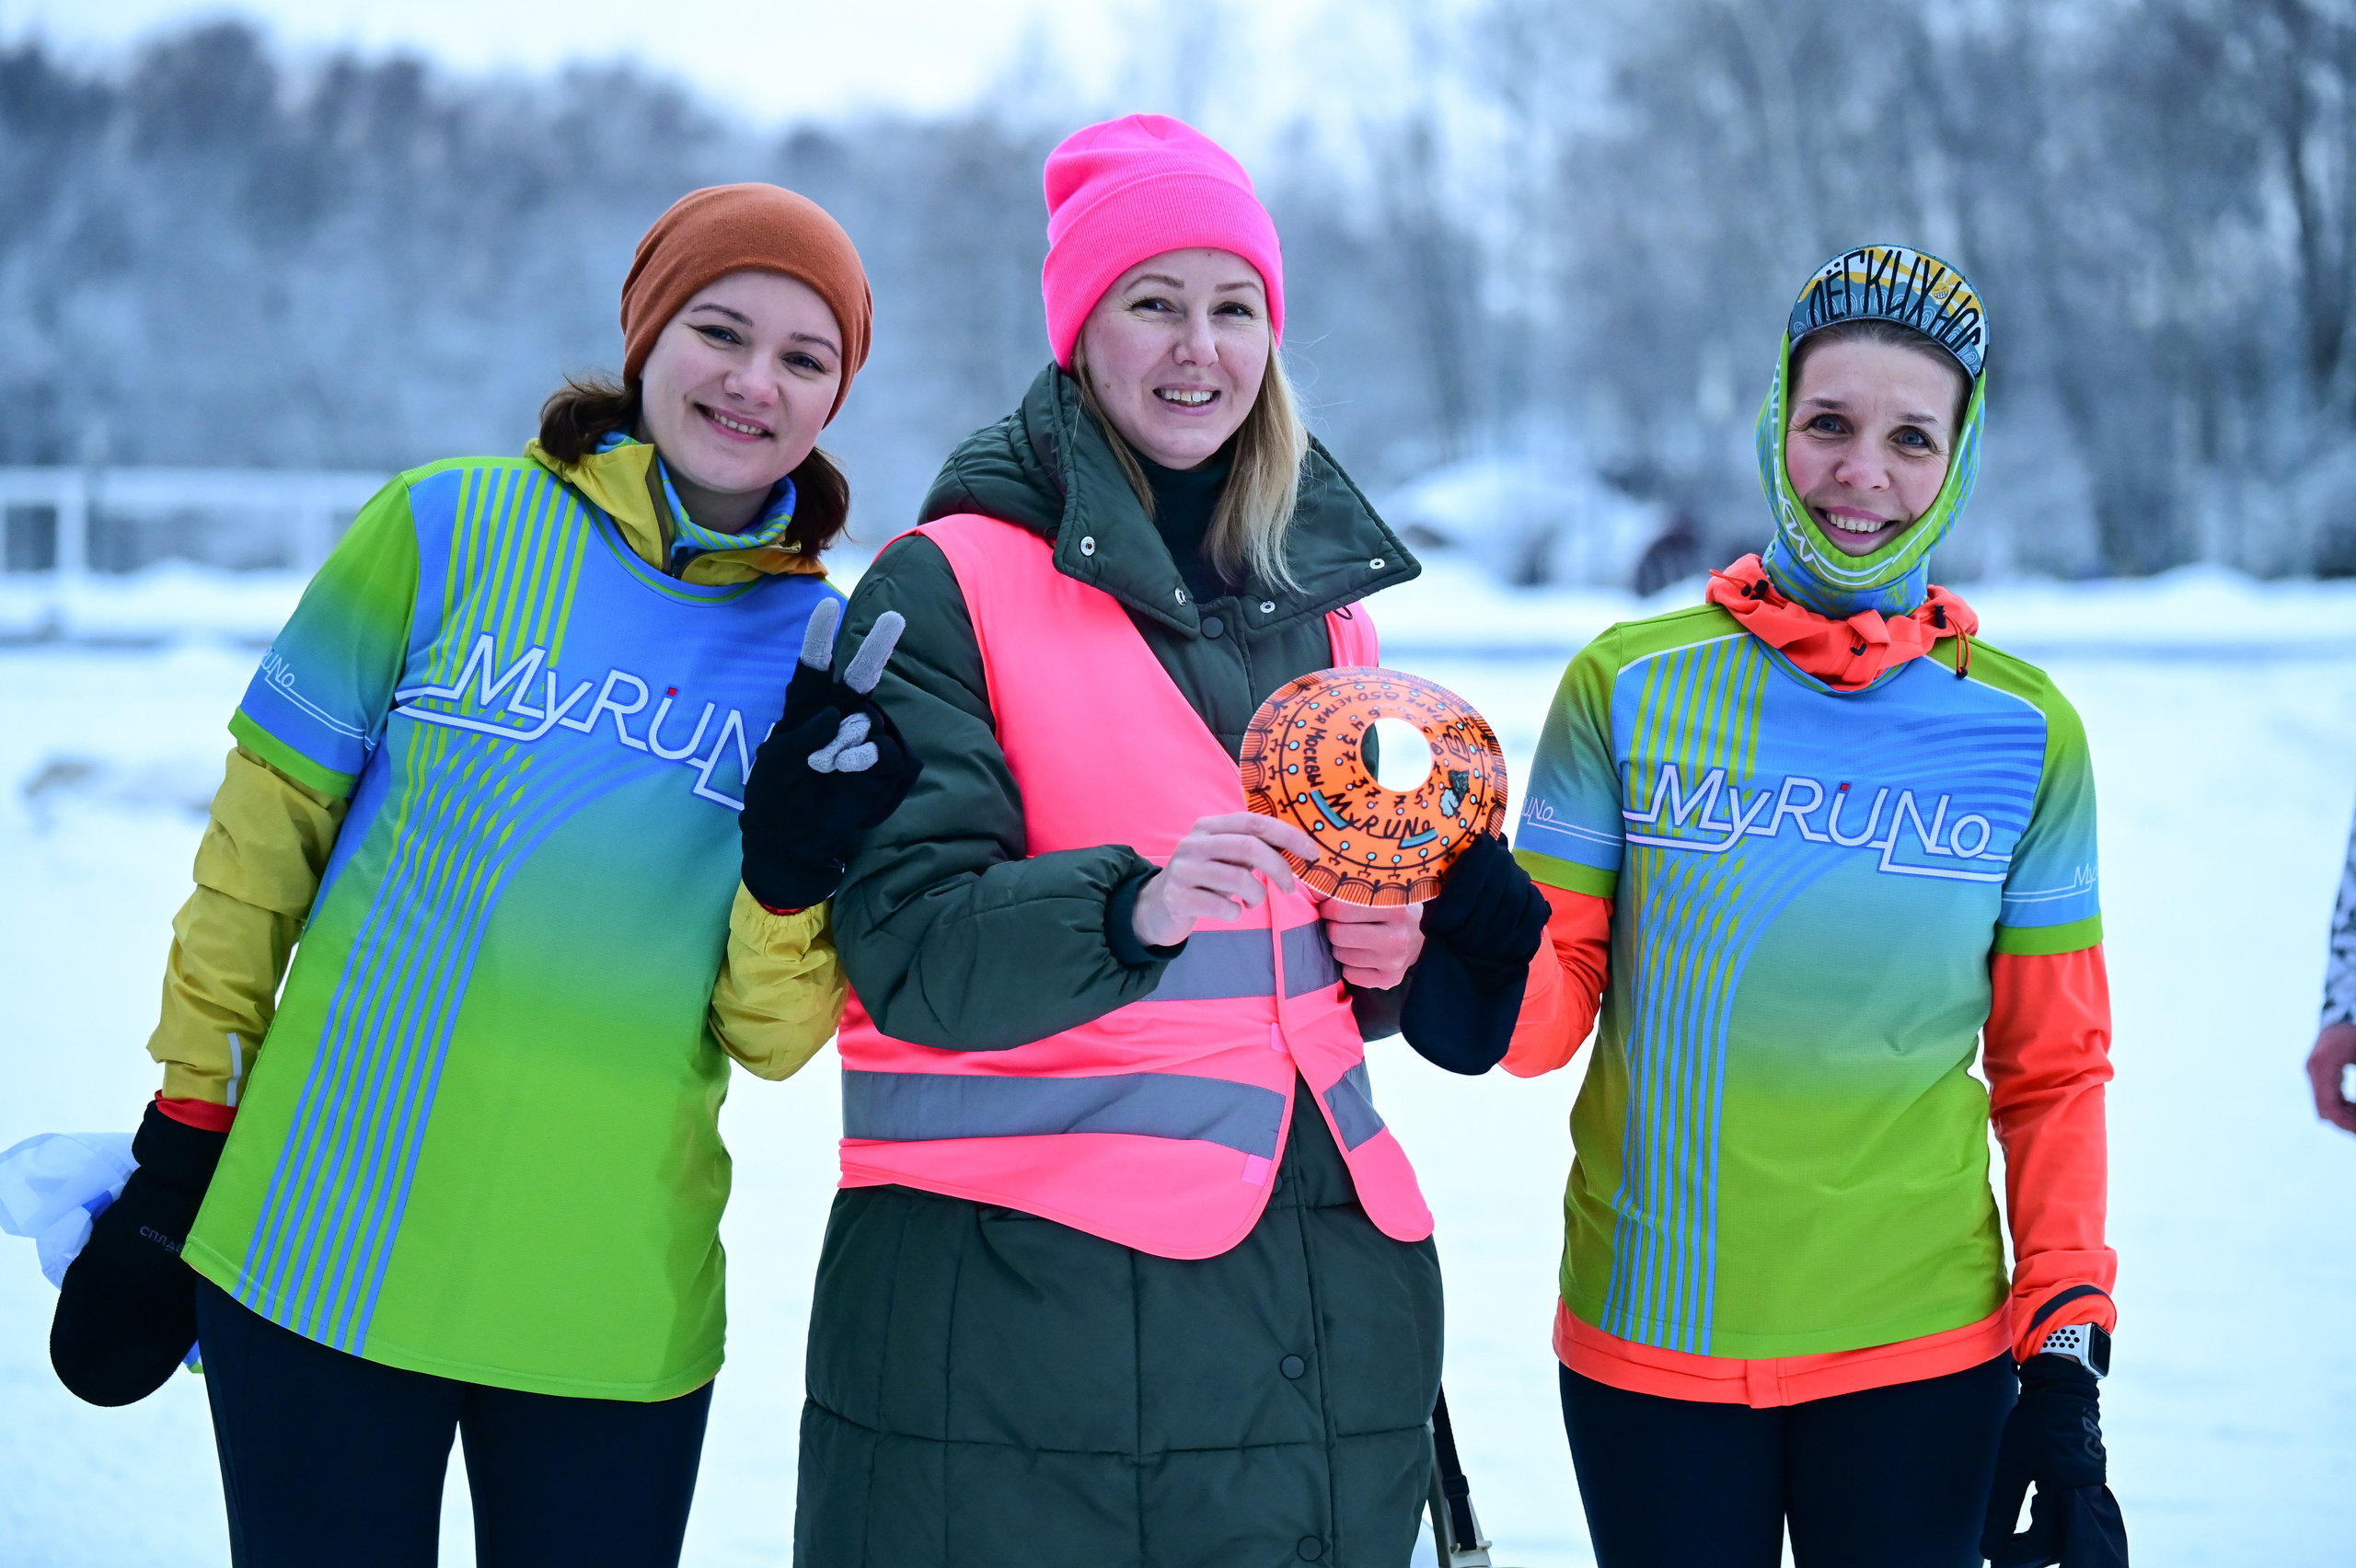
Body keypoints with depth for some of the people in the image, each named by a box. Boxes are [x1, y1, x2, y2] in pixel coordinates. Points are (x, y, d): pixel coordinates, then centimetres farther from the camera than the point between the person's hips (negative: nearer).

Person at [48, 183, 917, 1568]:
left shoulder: (825, 654, 4)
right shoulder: (451, 527, -1)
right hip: (318, 1257, -1)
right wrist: (186, 1139, 2)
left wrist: (790, 875, -16)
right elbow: (266, 833, 3)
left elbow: (772, 1039, 2)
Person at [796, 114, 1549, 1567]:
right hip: (1015, 1279, -5)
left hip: (1319, 1279, 5)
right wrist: (1130, 906, -30)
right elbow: (908, 944, -13)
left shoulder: (1324, 592, 15)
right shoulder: (951, 584, -3)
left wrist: (1382, 953, 4)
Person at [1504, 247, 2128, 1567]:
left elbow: (2054, 1071, 7)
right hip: (1649, 1343, 0)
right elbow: (1553, 1005, 2)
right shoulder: (1633, 684, -1)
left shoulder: (2022, 732, 2)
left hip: (1923, 1352, 1)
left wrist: (2068, 1354, 0)